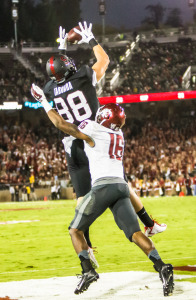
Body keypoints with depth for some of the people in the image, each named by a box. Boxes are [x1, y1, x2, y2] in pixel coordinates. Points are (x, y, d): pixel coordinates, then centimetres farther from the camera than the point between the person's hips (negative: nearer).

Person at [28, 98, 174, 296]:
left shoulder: (93, 129, 3)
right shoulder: (119, 135, 23)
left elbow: (60, 124, 6)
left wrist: (45, 104, 19)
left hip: (103, 185, -5)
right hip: (122, 186, 6)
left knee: (75, 230, 8)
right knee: (135, 233, -3)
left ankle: (88, 271, -10)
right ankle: (161, 267, -23)